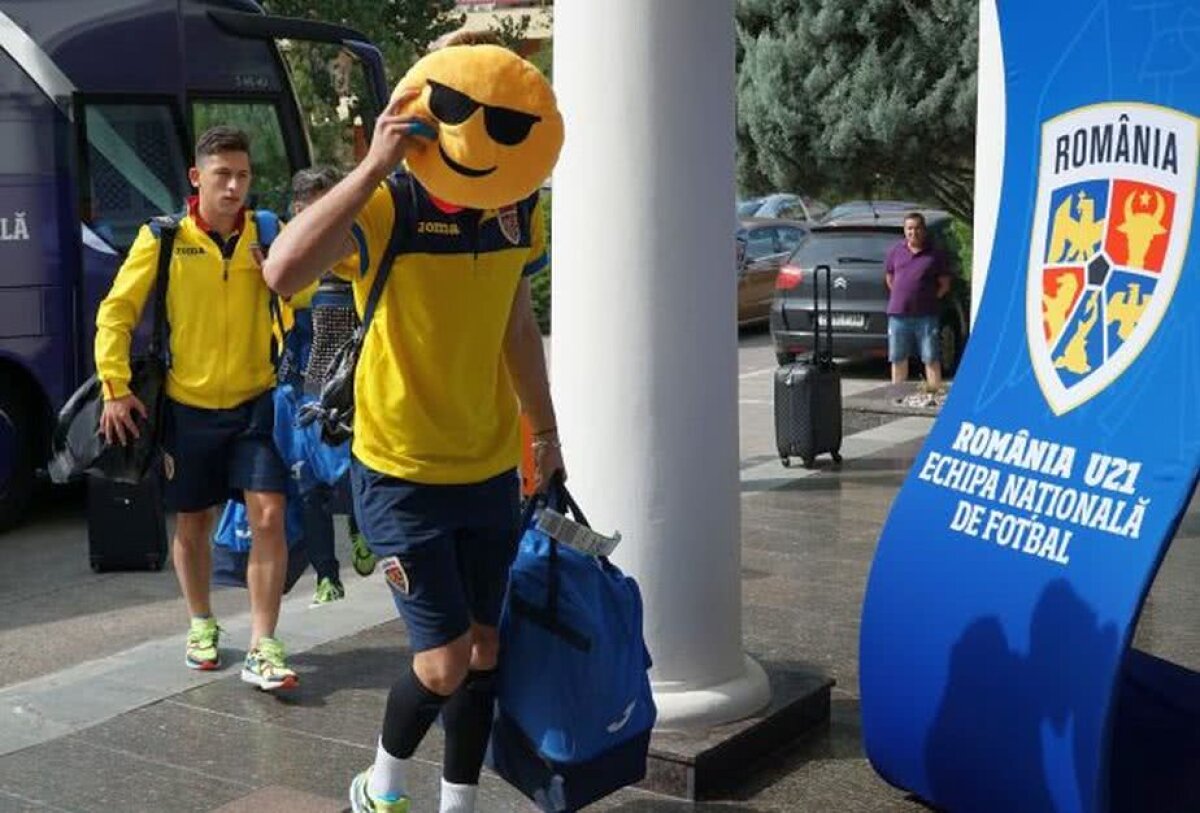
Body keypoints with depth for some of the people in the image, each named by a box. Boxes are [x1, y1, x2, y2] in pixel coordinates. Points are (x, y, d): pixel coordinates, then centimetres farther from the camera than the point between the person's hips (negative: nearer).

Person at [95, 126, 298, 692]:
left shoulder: (265, 234, 0)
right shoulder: (163, 238, -6)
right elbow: (116, 312, -2)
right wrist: (116, 388, -8)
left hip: (255, 402, 1)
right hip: (187, 407, 0)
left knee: (269, 517, -11)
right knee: (192, 525, 12)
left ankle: (262, 648, -4)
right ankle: (202, 625, 35)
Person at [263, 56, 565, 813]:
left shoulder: (522, 211, -3)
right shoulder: (383, 207, -20)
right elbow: (283, 272, -40)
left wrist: (545, 430, 18)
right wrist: (375, 166, -41)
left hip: (492, 471, 5)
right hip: (403, 475, -5)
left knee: (483, 650, 11)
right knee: (445, 662, -5)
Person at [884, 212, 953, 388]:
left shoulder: (934, 255, 1)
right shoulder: (896, 251, 8)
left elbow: (945, 283, 7)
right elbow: (889, 277, 18)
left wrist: (930, 298, 1)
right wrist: (901, 295, 11)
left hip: (926, 315, -3)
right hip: (898, 314, 3)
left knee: (931, 359, -2)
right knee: (898, 359, 10)